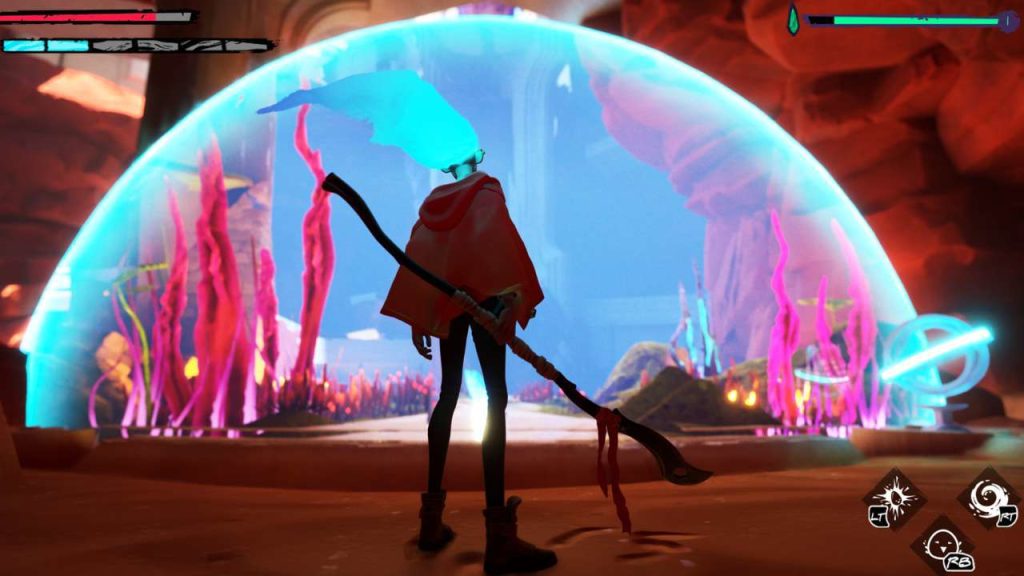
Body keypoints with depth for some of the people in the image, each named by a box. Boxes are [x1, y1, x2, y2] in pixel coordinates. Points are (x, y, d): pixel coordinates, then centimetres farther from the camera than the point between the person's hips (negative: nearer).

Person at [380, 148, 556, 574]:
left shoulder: (432, 201, 18)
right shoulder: (487, 189, 4)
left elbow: (416, 255, 11)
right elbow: (498, 239, -13)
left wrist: (417, 319, 10)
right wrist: (514, 293, -20)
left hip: (445, 301, 6)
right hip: (483, 294, -6)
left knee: (448, 394, 12)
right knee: (495, 397, -12)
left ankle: (432, 520, 12)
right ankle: (499, 536, -20)